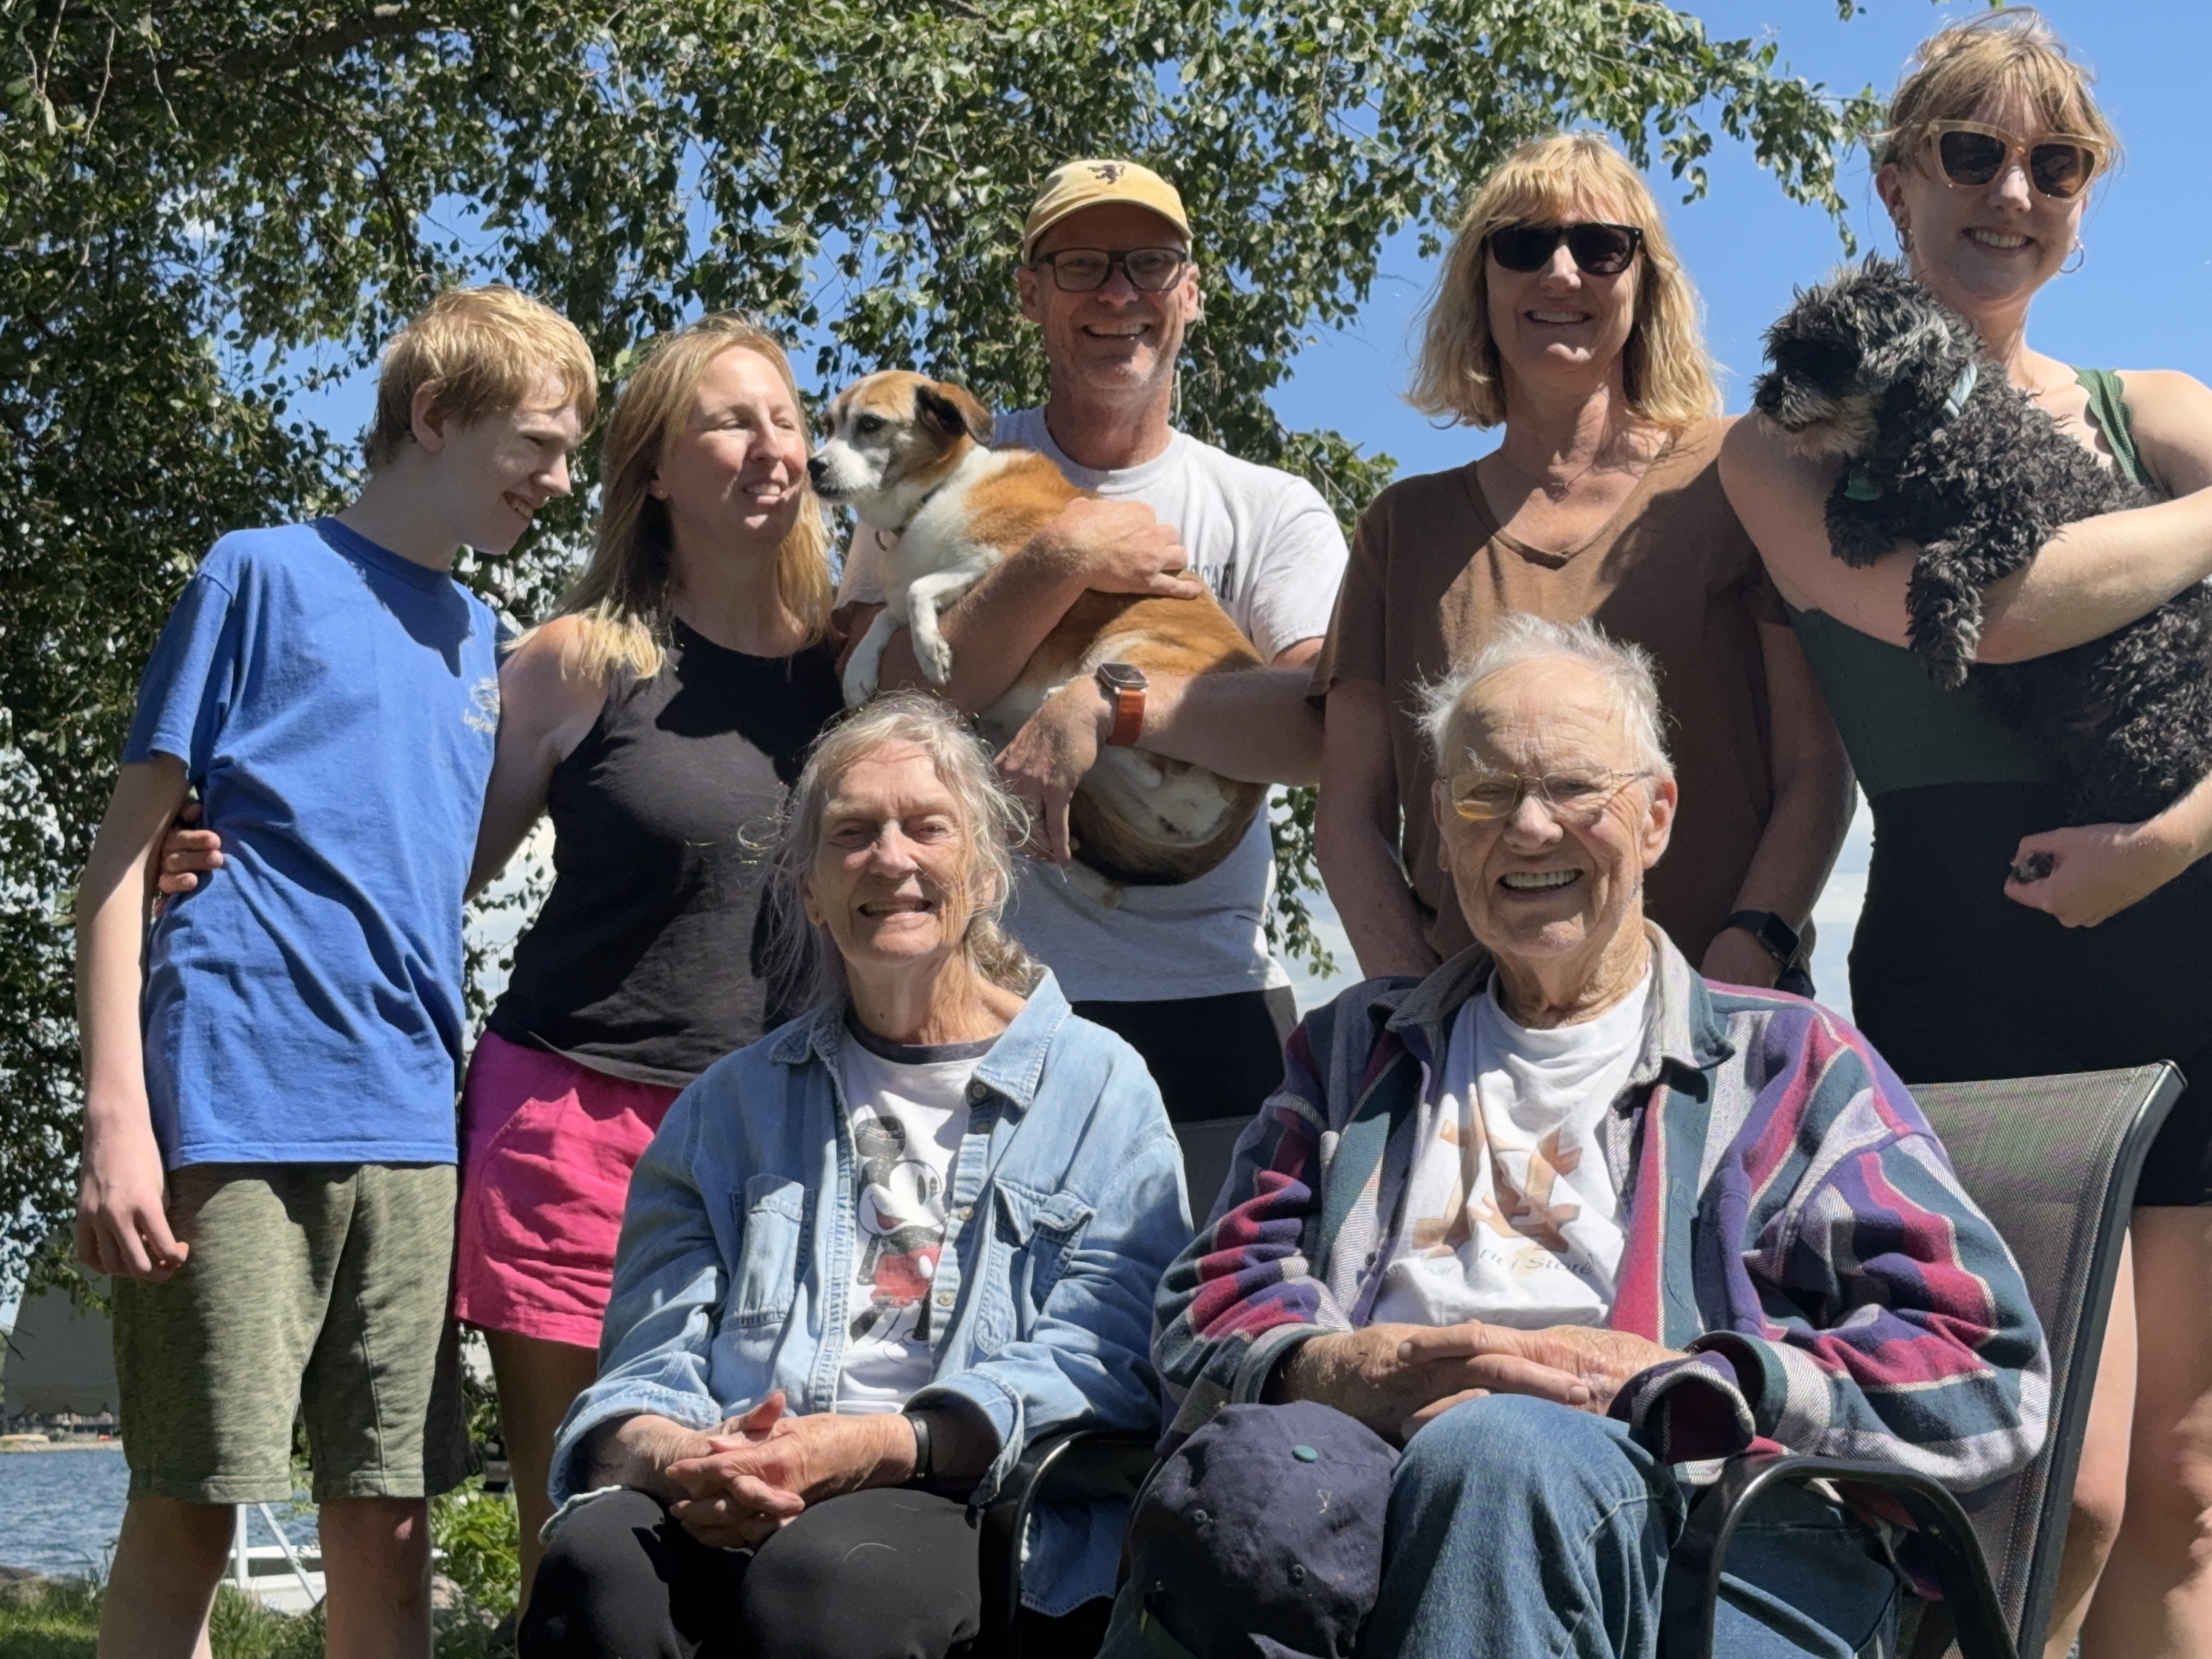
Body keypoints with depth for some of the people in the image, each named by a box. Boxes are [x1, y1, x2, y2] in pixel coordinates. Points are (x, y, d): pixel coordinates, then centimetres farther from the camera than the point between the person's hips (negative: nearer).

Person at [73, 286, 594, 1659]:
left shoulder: (480, 636, 19)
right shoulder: (265, 576, 2)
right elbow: (128, 848, -2)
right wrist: (117, 1116, -12)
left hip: (410, 1129, 6)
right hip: (238, 1112, -5)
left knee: (393, 1516, 6)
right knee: (190, 1509, -3)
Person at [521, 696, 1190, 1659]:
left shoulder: (1095, 1084, 13)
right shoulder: (731, 1106, 24)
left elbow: (1103, 1359, -1)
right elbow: (650, 1357, 14)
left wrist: (880, 1446, -18)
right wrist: (671, 1457, -12)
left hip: (972, 1507, -2)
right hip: (729, 1509, 3)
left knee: (824, 1570, -37)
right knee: (596, 1562, -32)